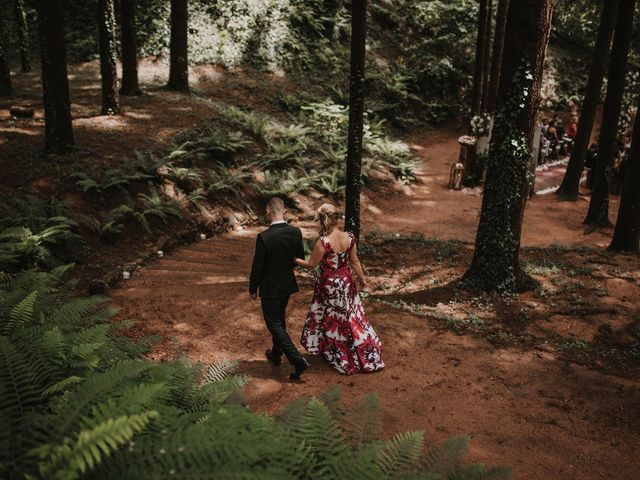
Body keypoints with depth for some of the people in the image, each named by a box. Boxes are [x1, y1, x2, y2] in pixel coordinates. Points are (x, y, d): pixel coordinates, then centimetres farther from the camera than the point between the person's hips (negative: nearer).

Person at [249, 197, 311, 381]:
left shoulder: (264, 237, -24)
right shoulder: (296, 232, -9)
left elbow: (257, 266, -17)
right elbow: (300, 257, 3)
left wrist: (253, 289, -3)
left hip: (270, 288, -6)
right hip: (287, 285, 6)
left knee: (274, 323, 5)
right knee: (279, 319, 24)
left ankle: (298, 360, -5)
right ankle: (276, 355, 41)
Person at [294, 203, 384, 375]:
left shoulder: (323, 242, -25)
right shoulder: (349, 238, -11)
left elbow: (311, 264, -13)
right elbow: (355, 262, 0)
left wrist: (294, 259, 2)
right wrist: (362, 279, 15)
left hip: (329, 285, -5)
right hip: (346, 283, 5)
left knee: (331, 320, 16)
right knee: (352, 317, 20)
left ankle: (338, 355, 33)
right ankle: (368, 355, 30)